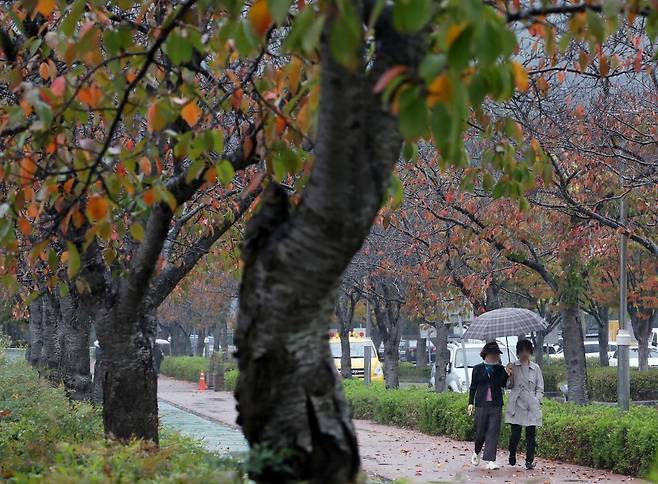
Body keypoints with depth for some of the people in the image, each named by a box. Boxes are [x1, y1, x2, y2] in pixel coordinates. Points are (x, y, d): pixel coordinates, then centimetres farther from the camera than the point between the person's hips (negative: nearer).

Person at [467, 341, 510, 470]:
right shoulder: (478, 369, 7)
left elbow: (503, 385, -3)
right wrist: (470, 403, 4)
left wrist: (506, 373, -17)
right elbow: (473, 387, 9)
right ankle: (476, 452, 30)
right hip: (481, 404, -1)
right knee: (480, 431, 2)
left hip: (496, 405, 1)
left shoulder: (500, 369, 9)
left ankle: (490, 460, -7)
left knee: (493, 432, -6)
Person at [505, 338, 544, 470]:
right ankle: (512, 456, 19)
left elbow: (540, 389, 14)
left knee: (531, 433, -4)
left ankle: (529, 461, 1)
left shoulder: (535, 368, 11)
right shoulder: (513, 367, 9)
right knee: (515, 433, -5)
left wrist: (537, 400, -1)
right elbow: (509, 386, 10)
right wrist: (509, 375, -8)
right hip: (516, 404, -1)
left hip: (532, 406, 1)